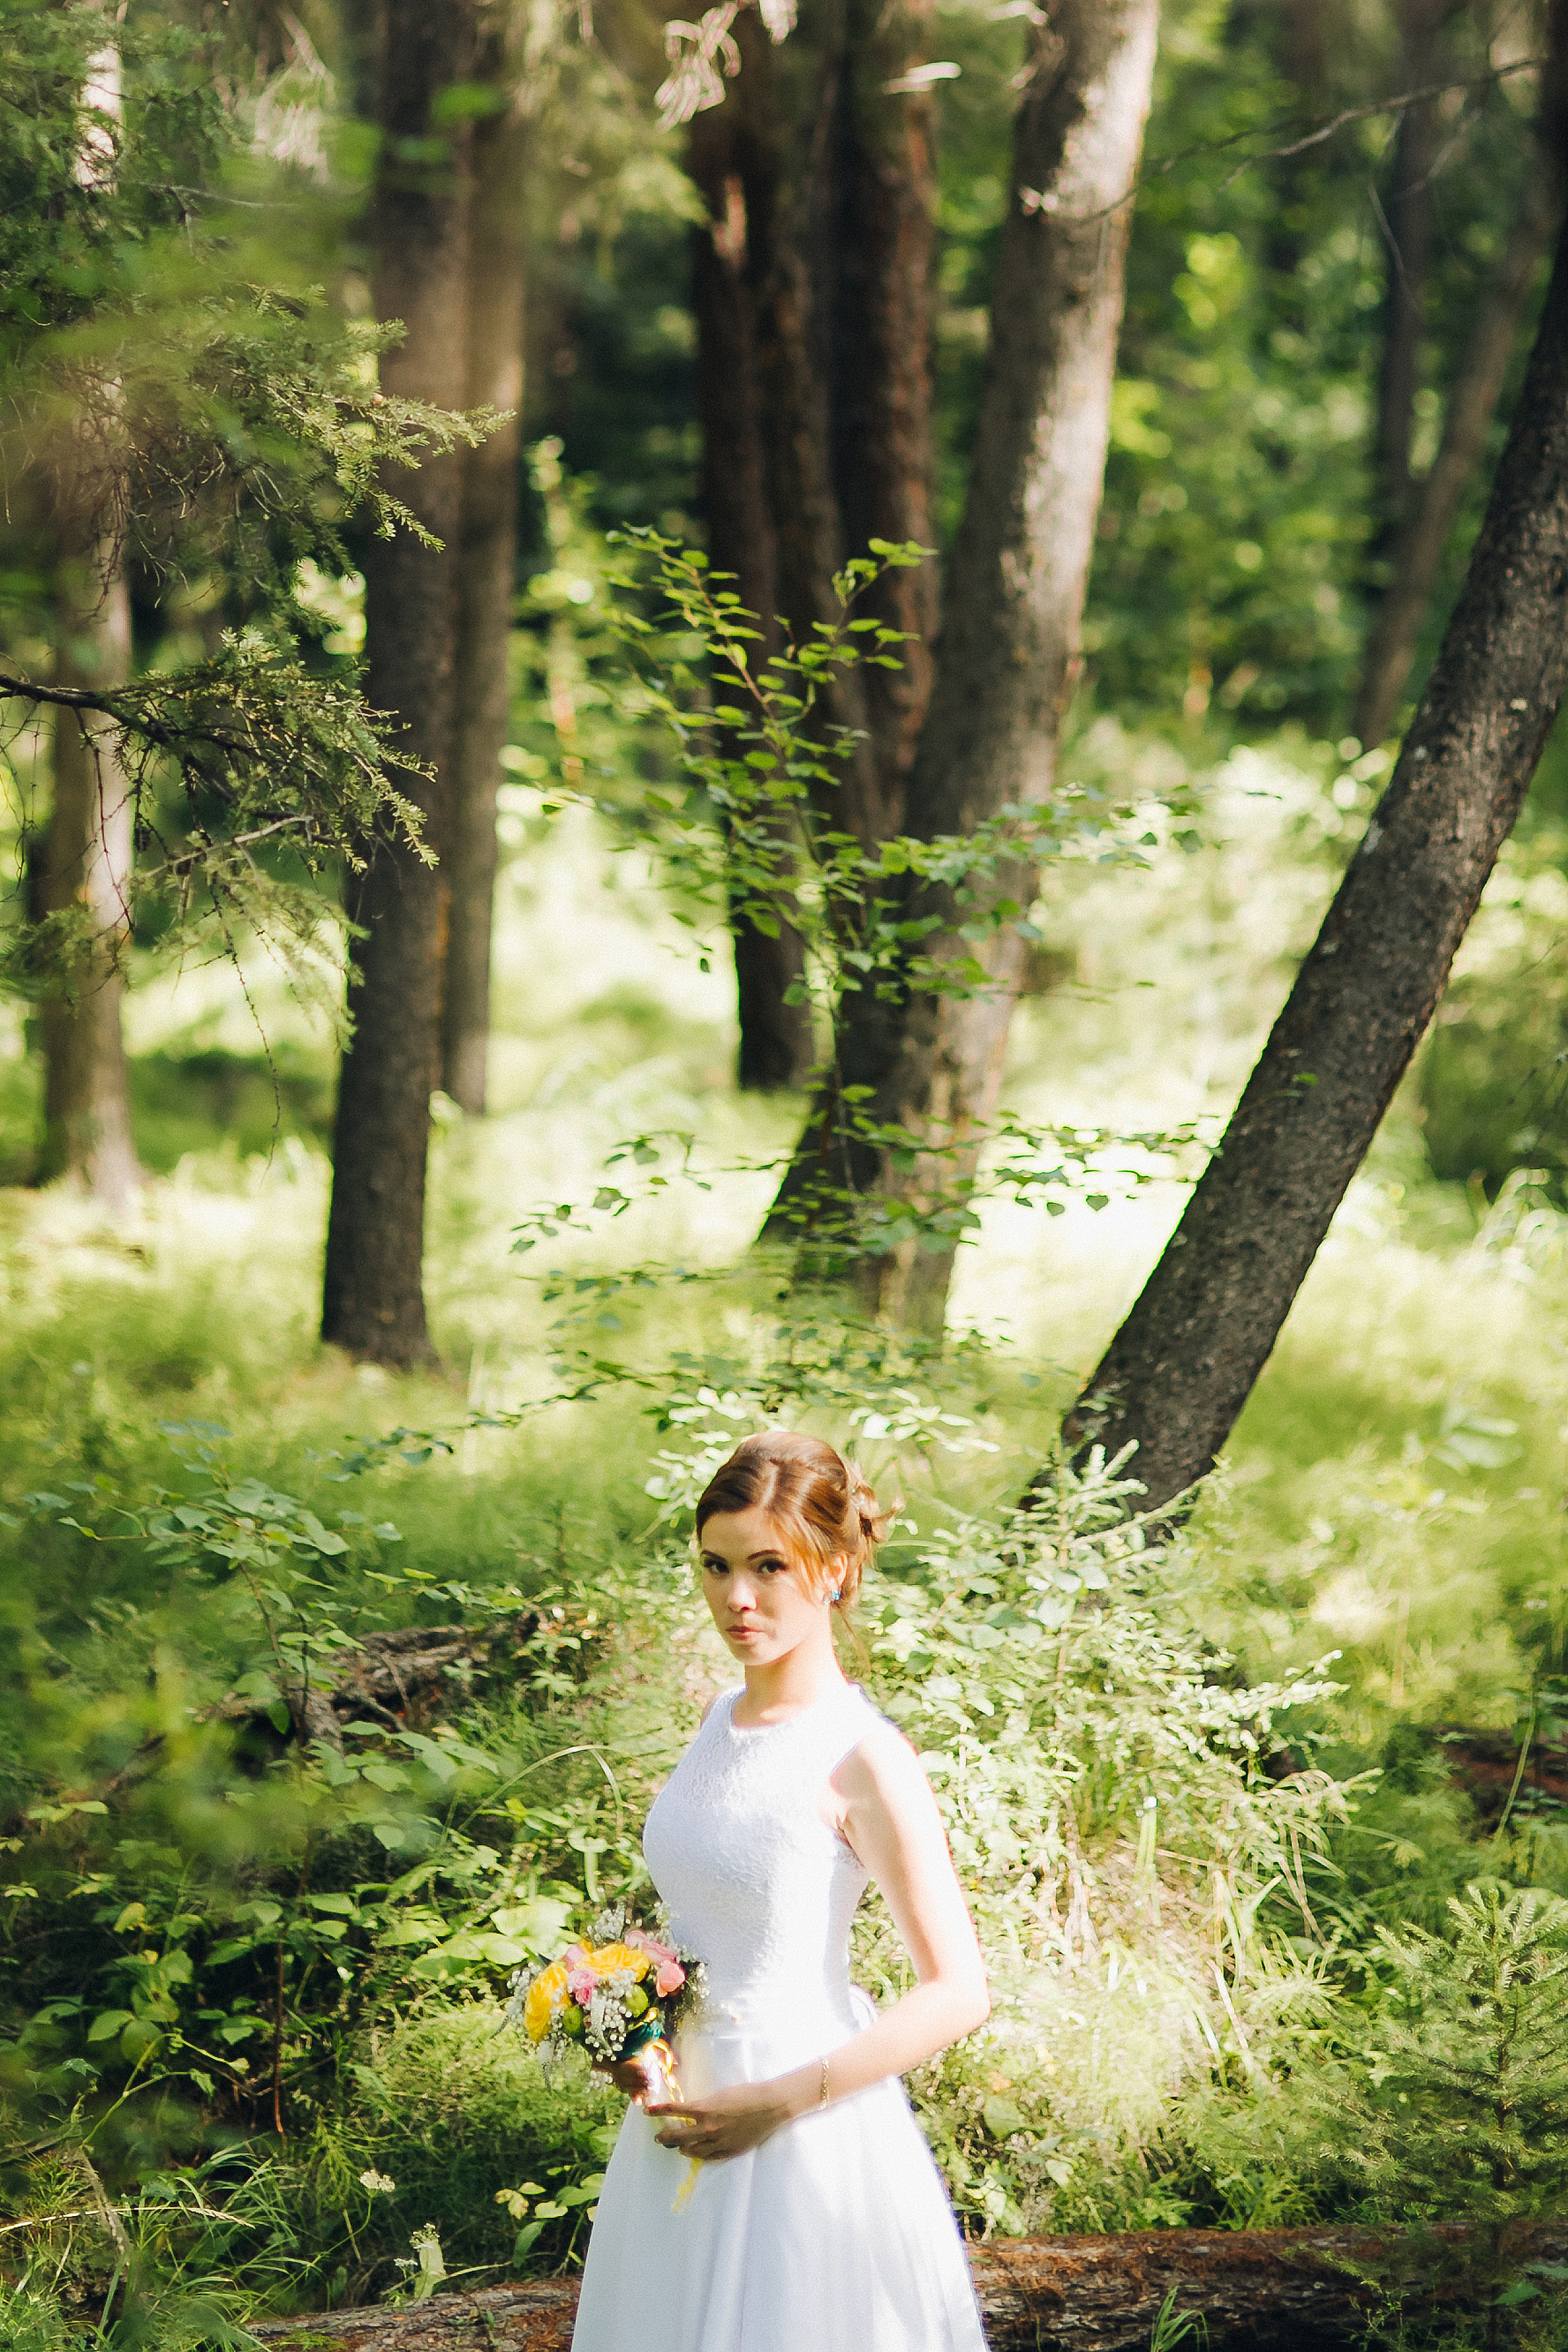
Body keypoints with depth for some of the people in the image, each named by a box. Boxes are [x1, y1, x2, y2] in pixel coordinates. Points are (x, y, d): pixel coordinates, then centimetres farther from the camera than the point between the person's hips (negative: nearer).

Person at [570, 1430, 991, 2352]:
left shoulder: (863, 1760, -18)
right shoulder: (725, 1716, 4)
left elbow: (958, 1992, -18)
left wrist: (780, 2102, -19)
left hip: (804, 2135, -7)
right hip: (685, 2102, 7)